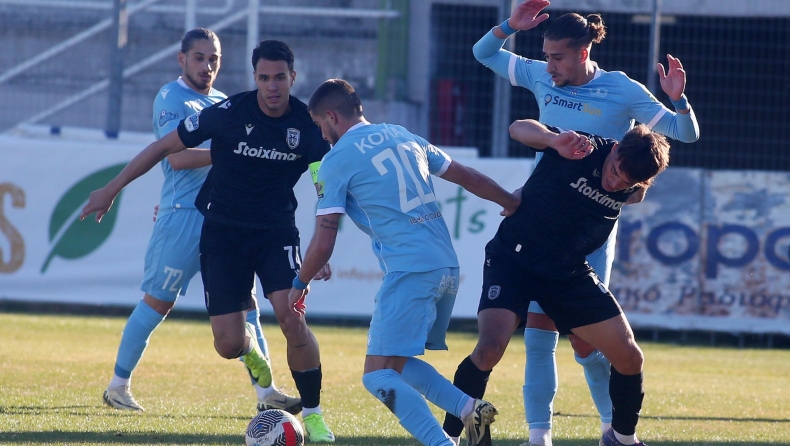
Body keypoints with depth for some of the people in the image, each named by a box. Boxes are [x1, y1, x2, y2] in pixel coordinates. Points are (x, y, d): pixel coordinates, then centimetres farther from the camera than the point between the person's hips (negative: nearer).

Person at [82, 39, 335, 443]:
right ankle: (251, 352, 33)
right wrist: (111, 190, 1)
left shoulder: (309, 126, -9)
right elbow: (164, 147, -3)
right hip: (222, 234, 0)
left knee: (291, 319, -23)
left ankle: (313, 413, -6)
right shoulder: (228, 114, -14)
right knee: (228, 345, -7)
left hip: (276, 232, 0)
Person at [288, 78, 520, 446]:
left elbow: (324, 242, -1)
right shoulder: (404, 137, 18)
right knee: (397, 363, 19)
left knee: (379, 378, -9)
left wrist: (300, 286, 15)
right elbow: (470, 178, 25)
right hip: (447, 267, 8)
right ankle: (470, 409, 0)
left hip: (409, 272, -8)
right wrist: (514, 204, 39)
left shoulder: (337, 160, -1)